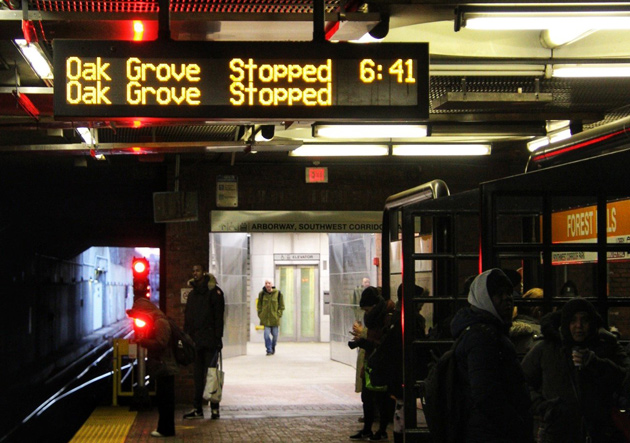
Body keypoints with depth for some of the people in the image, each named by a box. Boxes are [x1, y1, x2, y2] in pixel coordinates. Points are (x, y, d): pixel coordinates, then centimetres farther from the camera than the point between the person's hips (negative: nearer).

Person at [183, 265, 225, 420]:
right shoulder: (192, 294, 17)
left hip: (209, 341, -6)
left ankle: (215, 408, 0)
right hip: (196, 341, 6)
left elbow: (219, 316, -10)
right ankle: (197, 408, 11)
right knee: (198, 376, 8)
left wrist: (218, 338, -16)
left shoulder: (214, 291, -4)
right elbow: (187, 318, 20)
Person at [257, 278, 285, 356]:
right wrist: (260, 314, 2)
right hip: (265, 318, 0)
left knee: (274, 334, 9)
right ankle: (269, 350, -4)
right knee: (267, 334, -10)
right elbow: (259, 305, 11)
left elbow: (281, 305, 4)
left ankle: (273, 347, 34)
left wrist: (279, 314, -5)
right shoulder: (262, 294, -1)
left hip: (275, 318, 0)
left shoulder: (278, 293, -3)